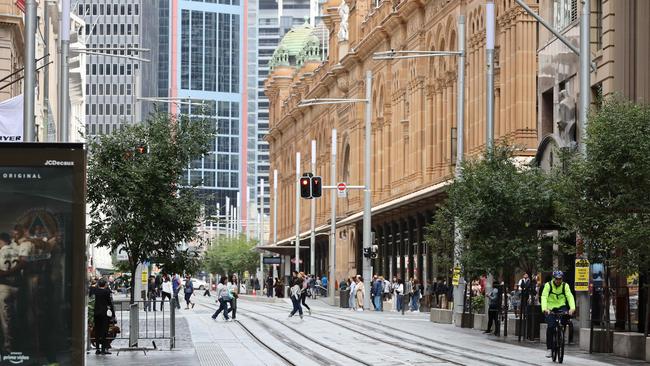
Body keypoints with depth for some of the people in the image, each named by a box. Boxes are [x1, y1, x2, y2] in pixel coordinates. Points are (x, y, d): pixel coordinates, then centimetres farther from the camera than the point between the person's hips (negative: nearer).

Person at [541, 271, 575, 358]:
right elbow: (544, 297, -20)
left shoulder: (565, 286, -3)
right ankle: (549, 348, -7)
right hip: (550, 309, -2)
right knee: (550, 326, -19)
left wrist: (572, 308, -34)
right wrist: (544, 308, -38)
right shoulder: (548, 285, -9)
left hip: (561, 307, 2)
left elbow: (570, 296, -16)